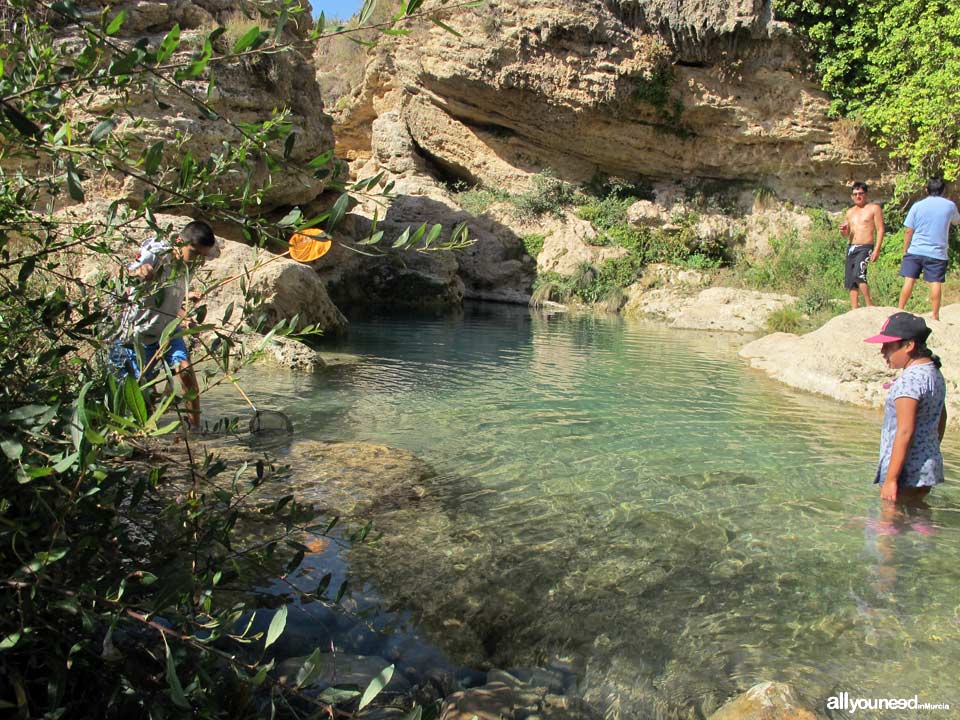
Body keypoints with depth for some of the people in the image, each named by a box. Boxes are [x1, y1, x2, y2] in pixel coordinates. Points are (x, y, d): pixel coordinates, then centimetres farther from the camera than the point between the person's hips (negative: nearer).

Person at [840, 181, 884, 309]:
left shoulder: (874, 208, 2)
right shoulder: (850, 212, 18)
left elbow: (880, 229, -4)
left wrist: (877, 250, -14)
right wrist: (843, 230, -3)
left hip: (865, 248, -6)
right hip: (850, 248, 6)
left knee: (859, 274, -26)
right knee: (851, 282, 2)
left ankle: (870, 306, -19)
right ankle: (855, 312, 5)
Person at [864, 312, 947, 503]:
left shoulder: (910, 380, -20)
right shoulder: (934, 372, 11)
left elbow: (905, 432, -24)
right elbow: (941, 419, 22)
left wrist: (890, 479, -21)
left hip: (907, 471, -10)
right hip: (930, 466, 10)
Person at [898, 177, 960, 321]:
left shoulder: (918, 206, -1)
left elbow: (908, 231, -1)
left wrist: (905, 250, 7)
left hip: (915, 251, 0)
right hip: (937, 252, 0)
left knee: (909, 280, 3)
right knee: (935, 283, 1)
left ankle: (900, 310, 5)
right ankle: (935, 316, 3)